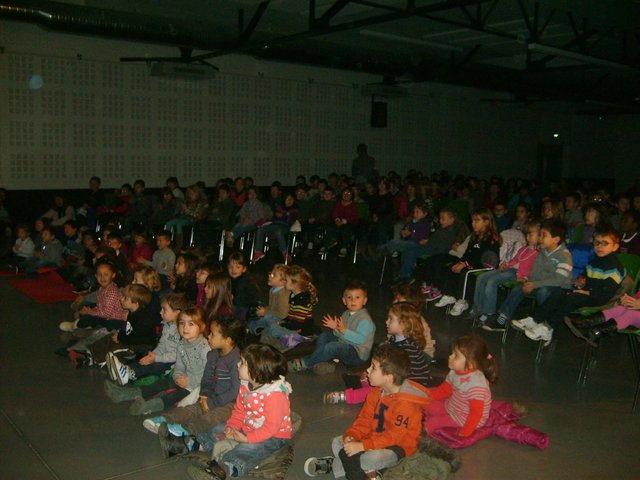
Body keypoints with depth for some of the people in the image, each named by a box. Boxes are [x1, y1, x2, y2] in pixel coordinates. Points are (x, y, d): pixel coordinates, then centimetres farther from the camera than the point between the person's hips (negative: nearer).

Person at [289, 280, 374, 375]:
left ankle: (304, 363, -16)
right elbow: (341, 335, 13)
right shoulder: (346, 314, 8)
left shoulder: (365, 319, -19)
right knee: (324, 336, 12)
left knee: (333, 346, -30)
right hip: (345, 346, 10)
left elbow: (361, 339, -29)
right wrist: (336, 328, -8)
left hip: (358, 354, -10)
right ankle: (326, 362, -10)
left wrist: (344, 331, -33)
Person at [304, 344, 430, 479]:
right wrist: (352, 436, -17)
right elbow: (365, 419, 3)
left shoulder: (406, 403, -27)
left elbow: (394, 436, -29)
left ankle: (333, 465, -18)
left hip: (398, 446, -8)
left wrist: (362, 446, -34)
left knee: (374, 457, -38)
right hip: (377, 437, 9)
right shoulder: (377, 392, 0)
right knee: (337, 443, -1)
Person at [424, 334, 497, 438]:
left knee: (433, 421, -16)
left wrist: (465, 433, -25)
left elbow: (476, 413, -29)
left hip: (466, 419, -9)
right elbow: (443, 390, 9)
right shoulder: (455, 373, -6)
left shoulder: (476, 384, -34)